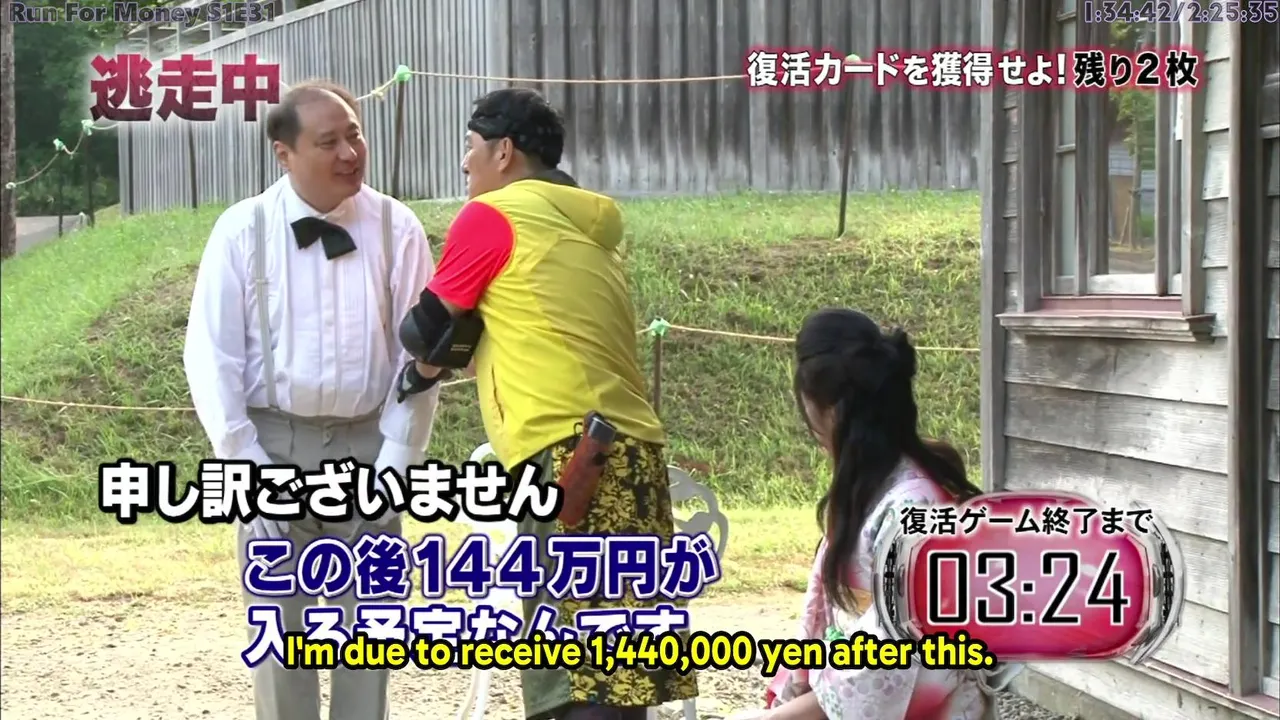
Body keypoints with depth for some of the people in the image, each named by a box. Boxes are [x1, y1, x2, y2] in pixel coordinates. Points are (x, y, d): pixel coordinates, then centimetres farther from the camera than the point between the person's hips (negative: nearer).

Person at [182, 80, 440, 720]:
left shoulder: (396, 229, -3)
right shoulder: (243, 230, -4)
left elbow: (418, 353, -1)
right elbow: (211, 357, -3)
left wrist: (395, 465, -8)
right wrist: (248, 469, -9)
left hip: (366, 442, 0)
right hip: (275, 442, 0)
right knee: (279, 627, 3)